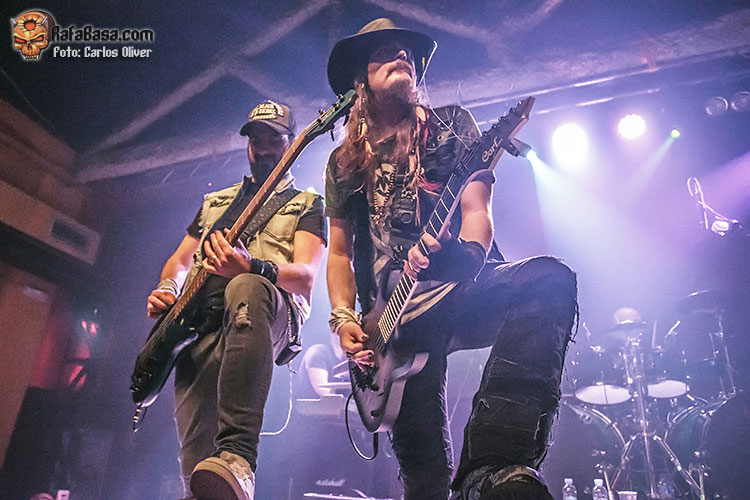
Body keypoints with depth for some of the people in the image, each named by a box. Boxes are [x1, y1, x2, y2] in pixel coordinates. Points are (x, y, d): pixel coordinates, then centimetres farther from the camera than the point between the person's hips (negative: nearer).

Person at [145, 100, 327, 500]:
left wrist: (253, 267, -22)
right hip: (198, 320, 5)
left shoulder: (307, 204, 17)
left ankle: (237, 458, -50)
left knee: (246, 289, -42)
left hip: (273, 310, -4)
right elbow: (179, 261, 32)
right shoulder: (215, 202, 33)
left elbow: (305, 276, -1)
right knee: (195, 452, -13)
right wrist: (166, 289, 7)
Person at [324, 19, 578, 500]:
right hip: (395, 314, 1)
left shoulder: (452, 125, 12)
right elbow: (340, 252, 15)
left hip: (464, 286, -1)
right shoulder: (344, 163, 16)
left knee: (551, 279, -34)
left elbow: (477, 208, -1)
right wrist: (344, 320, -1)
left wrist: (468, 254, -25)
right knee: (423, 459, -6)